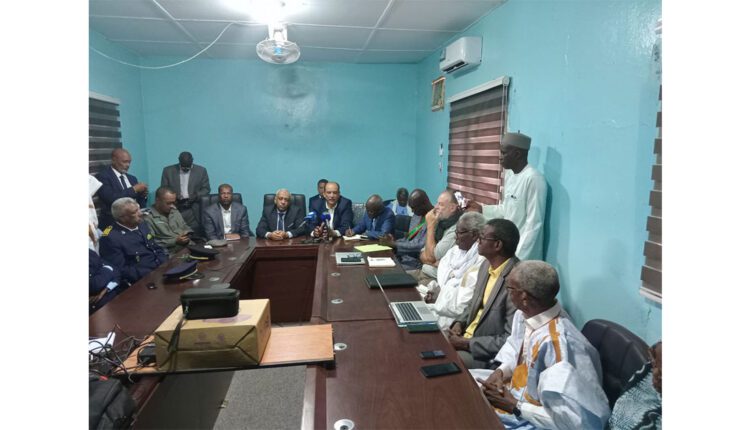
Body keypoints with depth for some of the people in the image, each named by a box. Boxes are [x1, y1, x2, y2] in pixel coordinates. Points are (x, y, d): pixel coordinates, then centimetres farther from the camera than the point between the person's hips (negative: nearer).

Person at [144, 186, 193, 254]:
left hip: (189, 246, 7)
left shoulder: (174, 210, 16)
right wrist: (175, 241, -15)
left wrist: (187, 234, 3)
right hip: (170, 253, -7)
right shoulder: (148, 218, -6)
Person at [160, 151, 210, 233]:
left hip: (194, 211, 0)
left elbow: (206, 189, 6)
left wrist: (196, 196, -12)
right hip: (174, 210, 0)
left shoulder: (201, 170, 5)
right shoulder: (168, 171, 6)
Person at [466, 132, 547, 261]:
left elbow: (534, 224, -21)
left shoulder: (533, 179, -20)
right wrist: (481, 209, 6)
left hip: (522, 253, -8)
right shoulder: (509, 174, 7)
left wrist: (519, 258, -21)